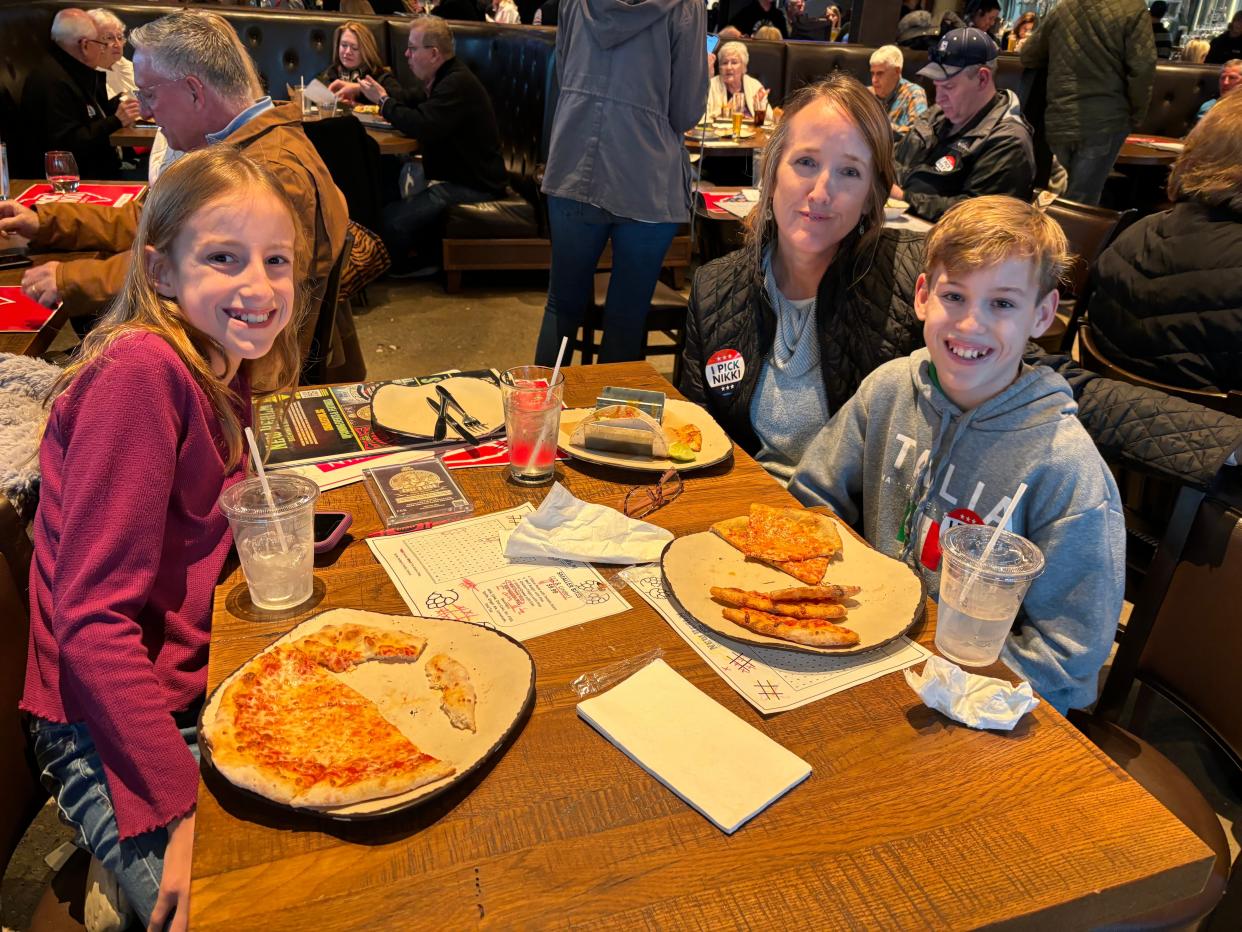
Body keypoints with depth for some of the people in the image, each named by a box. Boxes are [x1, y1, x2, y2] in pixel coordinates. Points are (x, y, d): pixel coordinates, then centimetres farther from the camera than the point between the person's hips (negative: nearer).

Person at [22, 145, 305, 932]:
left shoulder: (217, 366, 3)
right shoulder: (140, 370, -22)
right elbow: (91, 620, -23)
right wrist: (183, 804, -24)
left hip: (201, 682, 8)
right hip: (108, 725, -7)